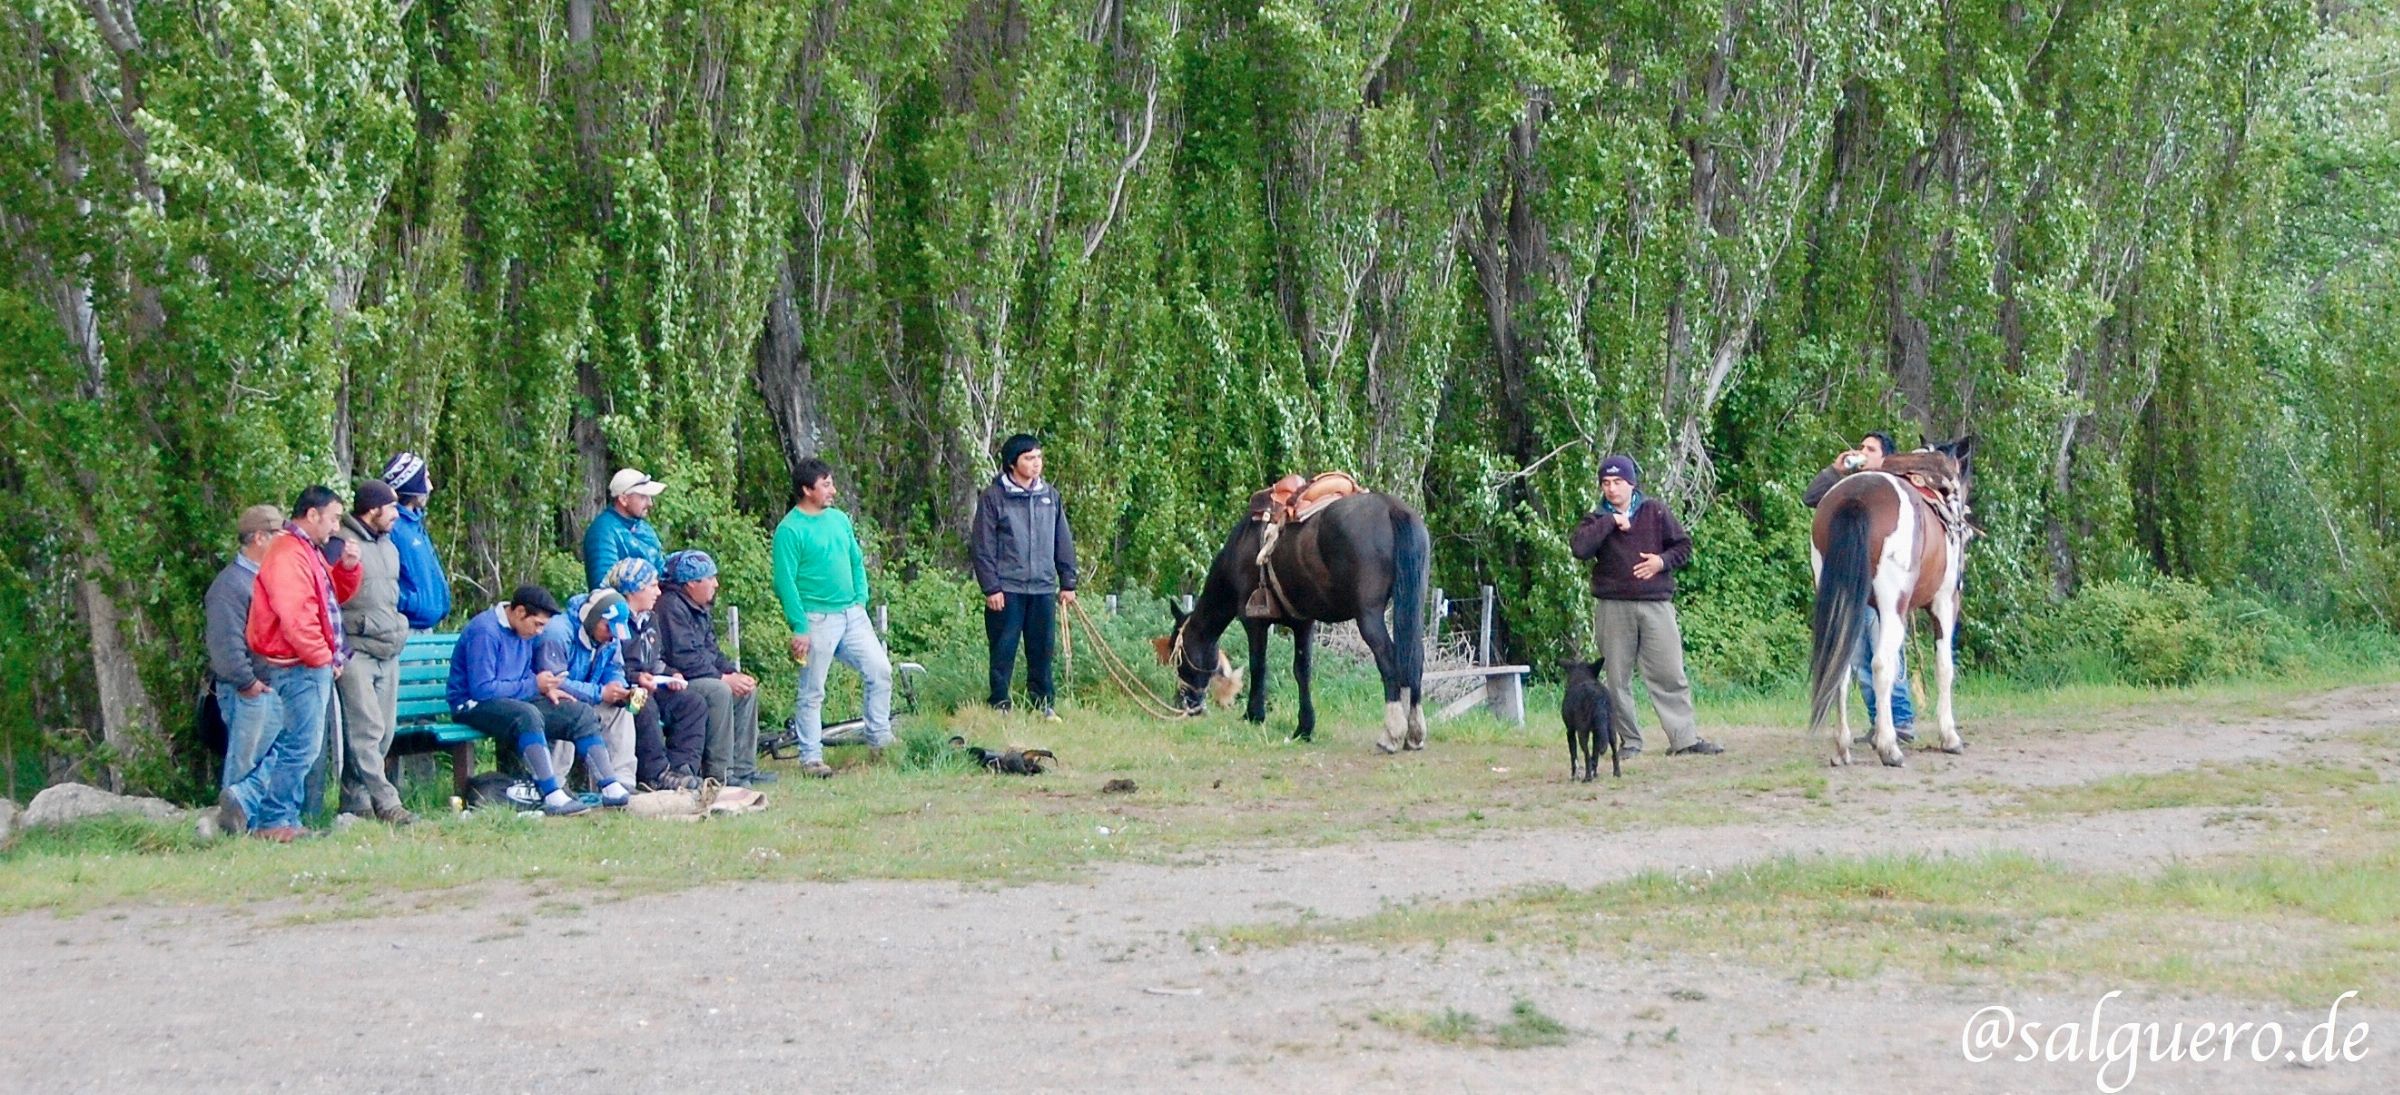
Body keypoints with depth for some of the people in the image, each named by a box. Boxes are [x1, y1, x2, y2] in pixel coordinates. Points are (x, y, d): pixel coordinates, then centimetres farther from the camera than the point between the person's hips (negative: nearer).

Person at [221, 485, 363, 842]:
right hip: (300, 666, -10)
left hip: (311, 665, 10)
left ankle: (244, 798, 13)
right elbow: (294, 617, -24)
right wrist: (323, 656, -15)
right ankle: (277, 822, 2)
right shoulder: (289, 555, -17)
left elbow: (334, 595, 26)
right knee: (301, 746, -4)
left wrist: (348, 568, 6)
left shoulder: (307, 551, 18)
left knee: (292, 745, 15)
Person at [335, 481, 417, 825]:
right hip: (356, 651, -9)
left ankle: (354, 799, 12)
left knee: (384, 730, 6)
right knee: (367, 729, -12)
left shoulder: (388, 547, 20)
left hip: (388, 652, 9)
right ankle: (384, 802, -15)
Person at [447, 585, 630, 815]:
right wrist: (534, 685, -20)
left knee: (581, 713, -2)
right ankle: (552, 797, -42)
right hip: (475, 705, -9)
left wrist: (547, 688, -1)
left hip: (518, 701, 9)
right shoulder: (485, 632, -20)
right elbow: (482, 690, -25)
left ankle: (611, 788, -7)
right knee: (527, 715, -38)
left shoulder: (528, 632, 8)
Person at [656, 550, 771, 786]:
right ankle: (718, 773, -27)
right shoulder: (671, 607, -18)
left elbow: (711, 651, 20)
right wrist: (724, 678, -19)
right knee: (719, 692, -30)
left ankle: (742, 768, 7)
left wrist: (734, 672, 1)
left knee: (747, 690, 8)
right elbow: (684, 659, -24)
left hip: (699, 677, 11)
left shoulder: (698, 608, 16)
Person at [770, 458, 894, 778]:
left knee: (880, 670, 0)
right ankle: (811, 758, 5)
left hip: (852, 615, 6)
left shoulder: (839, 520, 11)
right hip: (817, 619, -6)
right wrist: (799, 628, -16)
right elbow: (785, 582, -13)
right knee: (812, 692, 0)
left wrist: (861, 600, 5)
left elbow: (857, 562, 19)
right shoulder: (790, 530, -10)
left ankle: (880, 740, 12)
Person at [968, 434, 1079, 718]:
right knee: (1003, 651, -1)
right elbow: (982, 547, -6)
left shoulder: (1050, 495, 9)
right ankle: (1000, 703, 6)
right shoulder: (993, 497, -5)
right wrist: (990, 588, -10)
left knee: (1043, 647, 7)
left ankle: (1042, 701, 17)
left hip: (1044, 587, 4)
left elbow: (1064, 542, 14)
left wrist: (1068, 583, 11)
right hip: (1007, 588, -4)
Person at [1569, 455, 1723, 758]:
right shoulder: (1596, 521, 7)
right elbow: (1579, 548, -12)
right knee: (1618, 679, 2)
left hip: (1656, 605, 0)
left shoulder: (1655, 512, 9)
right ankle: (1629, 741, 10)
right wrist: (1611, 522, -11)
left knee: (1670, 675, -2)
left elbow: (1684, 545, 13)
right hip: (1613, 606, 0)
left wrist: (1663, 561, -5)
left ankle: (1685, 738, -1)